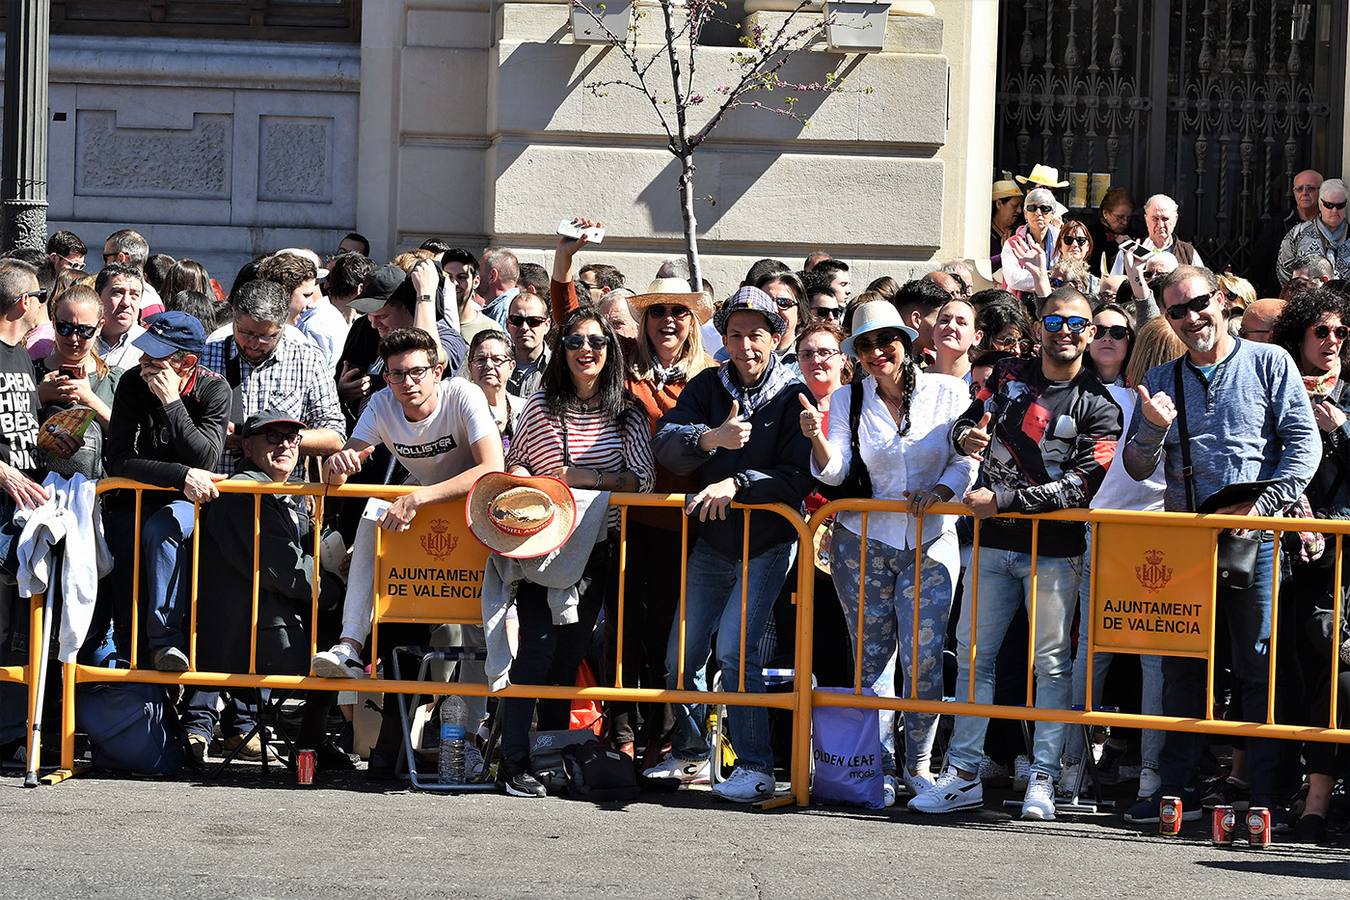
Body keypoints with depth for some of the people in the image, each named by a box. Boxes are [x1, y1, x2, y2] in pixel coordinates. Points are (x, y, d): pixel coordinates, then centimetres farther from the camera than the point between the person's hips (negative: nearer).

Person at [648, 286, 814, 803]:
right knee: (680, 656, 9)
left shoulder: (793, 397, -7)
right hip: (712, 542, 5)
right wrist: (710, 437, -29)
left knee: (735, 647, -18)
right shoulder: (708, 387, 3)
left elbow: (797, 478, -16)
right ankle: (690, 755, 29)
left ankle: (756, 767, -11)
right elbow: (665, 446, -10)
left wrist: (736, 485, -28)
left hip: (768, 544, -5)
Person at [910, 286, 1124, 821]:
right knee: (974, 656, 5)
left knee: (1051, 664, -1)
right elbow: (967, 423, 21)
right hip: (992, 542, 4)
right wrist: (966, 437, -6)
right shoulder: (1008, 377, 10)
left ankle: (1042, 781, 4)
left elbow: (1083, 485, -13)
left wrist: (1004, 501, -18)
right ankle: (962, 776, 10)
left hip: (1054, 551, -4)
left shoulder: (1096, 406, -3)